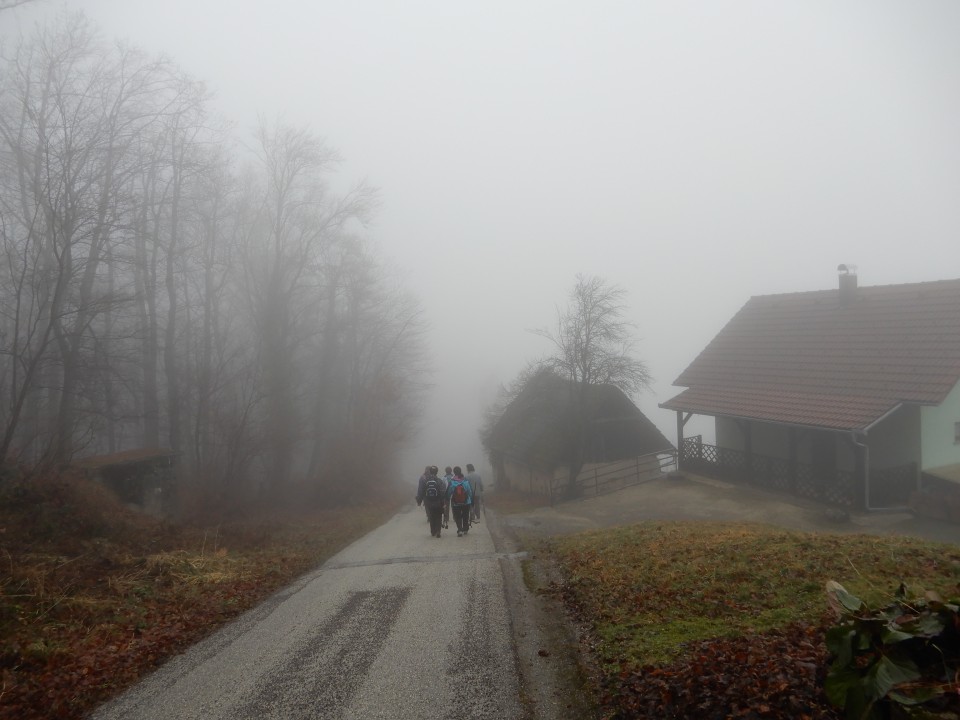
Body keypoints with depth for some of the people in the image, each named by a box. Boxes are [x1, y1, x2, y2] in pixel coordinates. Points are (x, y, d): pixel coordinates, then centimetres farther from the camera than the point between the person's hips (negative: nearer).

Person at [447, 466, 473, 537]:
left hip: (456, 503, -2)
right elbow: (470, 491, -2)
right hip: (466, 502, 2)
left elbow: (448, 493, -7)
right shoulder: (466, 481, -6)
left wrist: (447, 500, 6)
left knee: (457, 517, 5)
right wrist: (471, 500, 7)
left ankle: (460, 530, -8)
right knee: (465, 517, 18)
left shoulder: (452, 482, -10)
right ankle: (465, 529, 25)